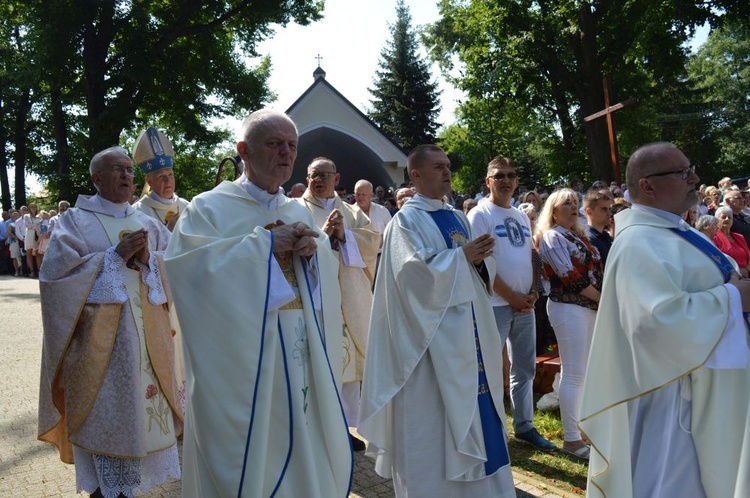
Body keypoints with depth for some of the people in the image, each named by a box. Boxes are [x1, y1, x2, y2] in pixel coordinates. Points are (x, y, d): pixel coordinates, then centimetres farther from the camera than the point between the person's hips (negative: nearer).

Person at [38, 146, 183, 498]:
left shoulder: (147, 223, 13)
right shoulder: (75, 221, 1)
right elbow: (57, 271, -11)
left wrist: (147, 259, -11)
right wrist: (116, 254, -14)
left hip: (146, 333, 4)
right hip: (99, 336, -4)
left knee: (142, 406, 7)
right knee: (105, 413, -2)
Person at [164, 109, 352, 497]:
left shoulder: (298, 213, 13)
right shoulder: (210, 208, -4)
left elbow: (326, 281, 10)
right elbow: (191, 268, -20)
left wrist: (313, 251, -12)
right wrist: (265, 243, -17)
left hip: (301, 360, 5)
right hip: (241, 364, -5)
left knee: (302, 454, 14)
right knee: (247, 457, 4)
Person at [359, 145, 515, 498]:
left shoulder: (458, 218, 14)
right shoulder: (407, 220, -8)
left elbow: (481, 268, 12)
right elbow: (417, 271, -21)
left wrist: (480, 258, -9)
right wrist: (462, 257, -17)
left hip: (468, 330, 7)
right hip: (432, 334, -7)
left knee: (474, 411, 12)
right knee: (433, 418, 1)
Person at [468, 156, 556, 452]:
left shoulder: (522, 217, 14)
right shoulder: (480, 215, -8)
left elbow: (531, 257, 17)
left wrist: (533, 291, 0)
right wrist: (512, 297, -14)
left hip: (525, 304, 7)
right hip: (495, 304, -7)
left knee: (525, 369, 14)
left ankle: (524, 426, 26)